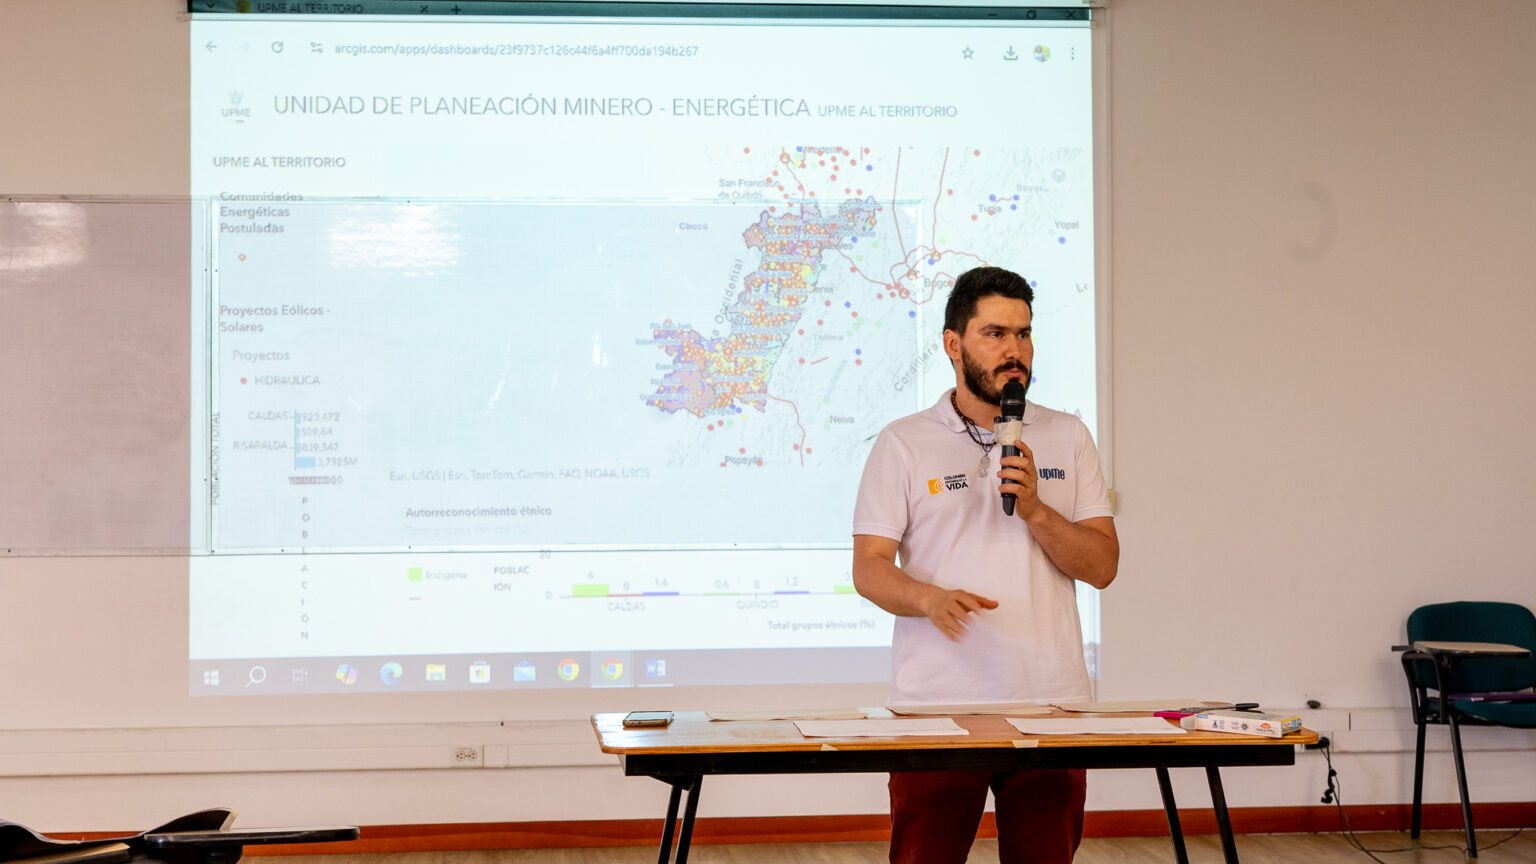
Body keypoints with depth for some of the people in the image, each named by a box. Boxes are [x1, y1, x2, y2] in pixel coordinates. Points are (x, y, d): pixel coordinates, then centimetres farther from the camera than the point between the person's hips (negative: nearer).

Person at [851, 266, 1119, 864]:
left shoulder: (1067, 438, 11)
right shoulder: (903, 444, 4)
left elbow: (1102, 565, 6)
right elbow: (869, 568, -2)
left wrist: (1034, 508, -10)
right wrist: (931, 598, -22)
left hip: (1050, 701, 2)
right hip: (936, 700, -2)